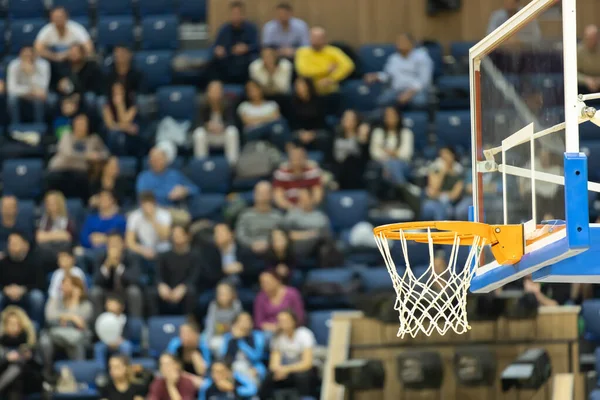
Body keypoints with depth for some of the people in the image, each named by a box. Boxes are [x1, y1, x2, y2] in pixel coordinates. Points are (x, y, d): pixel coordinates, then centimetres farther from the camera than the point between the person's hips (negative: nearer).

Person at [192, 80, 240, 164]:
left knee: (232, 132, -33)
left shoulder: (227, 106, -12)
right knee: (199, 134, -31)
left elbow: (231, 122, -20)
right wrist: (208, 125, -39)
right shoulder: (204, 107, -10)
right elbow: (200, 123, -14)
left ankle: (233, 163, -32)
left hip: (224, 134, 0)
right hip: (209, 136, 0)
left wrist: (221, 126, -43)